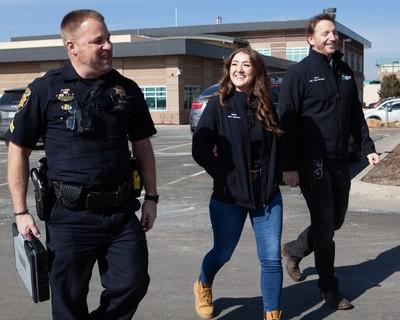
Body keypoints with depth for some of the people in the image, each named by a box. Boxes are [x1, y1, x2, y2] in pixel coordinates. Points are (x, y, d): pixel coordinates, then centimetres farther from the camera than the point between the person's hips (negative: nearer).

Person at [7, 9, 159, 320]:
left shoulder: (127, 89, 5)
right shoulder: (45, 90, -5)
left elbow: (142, 145, 13)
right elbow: (19, 150, 0)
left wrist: (151, 197, 8)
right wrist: (21, 212, -3)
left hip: (122, 211, 3)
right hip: (70, 215, -3)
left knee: (133, 283, 6)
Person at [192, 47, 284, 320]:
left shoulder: (267, 107, 4)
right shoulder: (218, 105, -7)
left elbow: (278, 146, 13)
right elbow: (200, 149, -10)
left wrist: (274, 177, 2)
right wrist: (224, 176, -13)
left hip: (268, 196, 3)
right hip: (229, 197, -2)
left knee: (271, 258, 1)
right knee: (222, 253, 15)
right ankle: (203, 286, 47)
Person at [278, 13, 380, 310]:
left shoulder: (345, 71, 11)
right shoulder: (299, 73, -8)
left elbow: (355, 114, 18)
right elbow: (287, 123, -11)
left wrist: (367, 147, 8)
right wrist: (289, 166, -15)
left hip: (340, 161, 7)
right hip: (312, 162, -6)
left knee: (335, 220, 15)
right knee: (324, 224, -1)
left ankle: (294, 250, 38)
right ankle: (330, 289, 13)